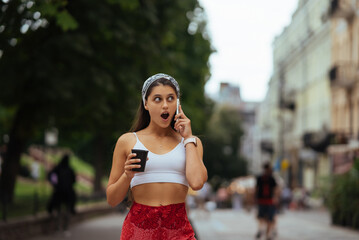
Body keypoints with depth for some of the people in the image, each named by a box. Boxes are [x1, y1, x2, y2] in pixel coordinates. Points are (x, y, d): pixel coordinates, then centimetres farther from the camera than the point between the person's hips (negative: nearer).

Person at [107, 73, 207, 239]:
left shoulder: (191, 142, 11)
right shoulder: (127, 141, 8)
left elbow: (197, 183, -9)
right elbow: (112, 200, 9)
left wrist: (188, 138, 1)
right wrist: (127, 176, -10)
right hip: (138, 226, -1)